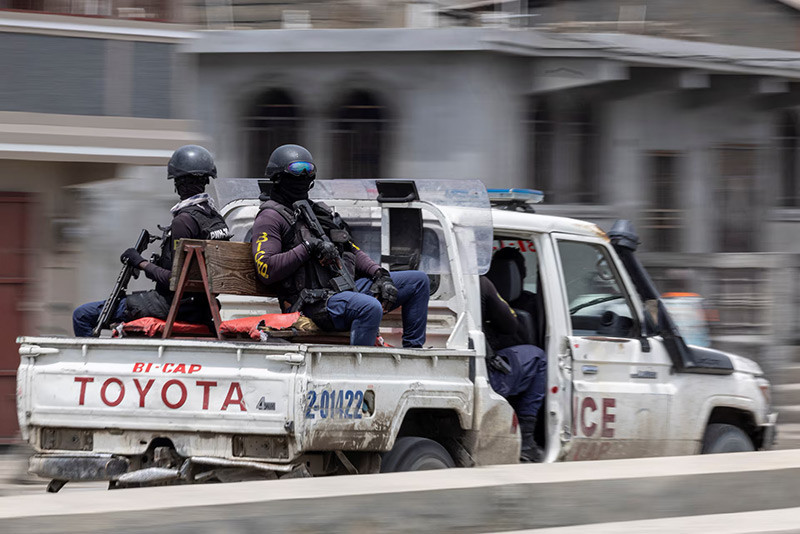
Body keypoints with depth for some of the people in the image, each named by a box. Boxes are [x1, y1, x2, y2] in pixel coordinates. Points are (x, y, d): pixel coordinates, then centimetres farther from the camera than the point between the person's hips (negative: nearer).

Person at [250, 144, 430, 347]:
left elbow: (352, 252, 25)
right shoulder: (271, 217, 1)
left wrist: (379, 274, 6)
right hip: (314, 302, -9)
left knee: (418, 281, 7)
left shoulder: (321, 212, 26)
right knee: (370, 307, -39)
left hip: (348, 287, 9)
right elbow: (265, 270, -13)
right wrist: (309, 248, -16)